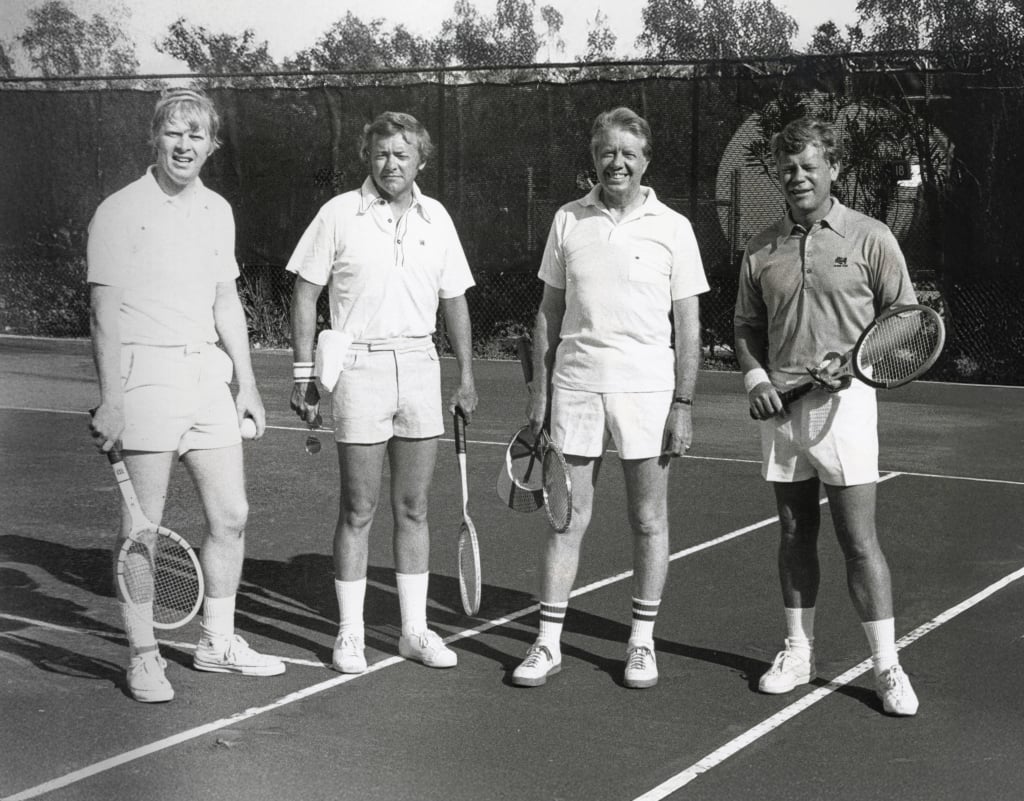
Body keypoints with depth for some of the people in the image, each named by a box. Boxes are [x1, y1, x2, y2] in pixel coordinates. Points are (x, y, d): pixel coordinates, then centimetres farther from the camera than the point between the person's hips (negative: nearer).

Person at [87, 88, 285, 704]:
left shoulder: (218, 211, 13)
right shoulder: (121, 211, -6)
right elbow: (105, 312, -9)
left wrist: (247, 383, 15)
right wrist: (111, 399, -15)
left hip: (207, 373, 6)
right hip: (146, 375, -6)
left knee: (232, 515, 8)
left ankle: (218, 642, 24)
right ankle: (143, 657, 11)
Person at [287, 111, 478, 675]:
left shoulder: (437, 220, 8)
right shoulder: (338, 215, -2)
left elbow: (454, 301, 15)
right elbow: (305, 295, 0)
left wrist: (466, 376, 11)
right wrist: (304, 374, -5)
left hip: (419, 365, 3)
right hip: (359, 367, -3)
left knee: (413, 508, 8)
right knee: (358, 511, 0)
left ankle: (415, 630, 17)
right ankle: (350, 634, 11)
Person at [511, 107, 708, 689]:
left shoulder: (672, 227, 0)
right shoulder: (568, 221, 7)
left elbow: (687, 325, 0)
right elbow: (550, 312, 12)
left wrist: (684, 405, -5)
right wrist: (540, 391, 7)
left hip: (646, 386, -1)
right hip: (575, 385, 2)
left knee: (649, 520, 5)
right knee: (568, 517, 4)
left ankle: (643, 641, 17)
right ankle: (549, 643, 10)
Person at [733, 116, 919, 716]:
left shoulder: (870, 238, 0)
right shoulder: (762, 250, 10)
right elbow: (747, 327, 18)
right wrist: (755, 376, 0)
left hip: (844, 403, -4)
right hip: (779, 405, 4)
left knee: (859, 540, -4)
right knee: (795, 536, 12)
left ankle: (888, 668, 4)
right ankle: (799, 652, 24)